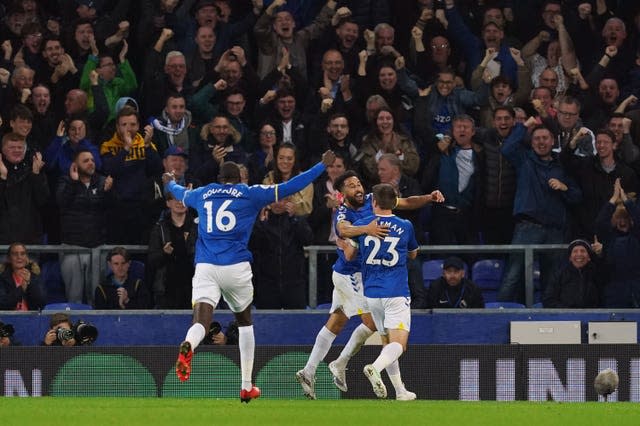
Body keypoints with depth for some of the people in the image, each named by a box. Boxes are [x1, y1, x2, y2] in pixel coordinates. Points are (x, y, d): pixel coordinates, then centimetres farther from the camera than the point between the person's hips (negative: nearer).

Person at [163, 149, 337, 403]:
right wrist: (323, 166, 19)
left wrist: (170, 183, 63)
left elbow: (180, 193, 39)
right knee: (244, 320, 21)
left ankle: (188, 345, -53)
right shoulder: (250, 194, 8)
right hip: (236, 268, -1)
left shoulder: (202, 195, 16)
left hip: (205, 267, 1)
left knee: (201, 320, -14)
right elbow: (289, 188, 9)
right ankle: (247, 387, 22)